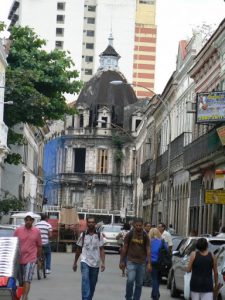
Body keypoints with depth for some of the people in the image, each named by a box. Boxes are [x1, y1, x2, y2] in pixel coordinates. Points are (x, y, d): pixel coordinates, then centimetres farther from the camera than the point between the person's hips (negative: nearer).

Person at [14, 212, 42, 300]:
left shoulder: (37, 231, 1)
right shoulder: (18, 230, 1)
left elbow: (39, 246, 10)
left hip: (31, 259, -2)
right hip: (19, 259, 2)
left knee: (27, 280, -13)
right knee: (20, 281, 10)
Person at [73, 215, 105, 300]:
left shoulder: (99, 235, 2)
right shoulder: (83, 235, 3)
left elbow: (101, 250, 1)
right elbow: (78, 249, 11)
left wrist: (103, 263, -9)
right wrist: (75, 263, 14)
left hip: (95, 263, 2)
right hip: (85, 262, -1)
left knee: (92, 284, 9)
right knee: (85, 281, -20)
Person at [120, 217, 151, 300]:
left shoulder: (145, 236, 1)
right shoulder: (129, 235, -1)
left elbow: (148, 250, 2)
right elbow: (124, 248, 5)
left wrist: (149, 263, -4)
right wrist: (122, 261, 4)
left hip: (141, 262, 2)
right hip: (131, 261, -2)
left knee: (139, 283, 6)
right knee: (130, 280, -17)